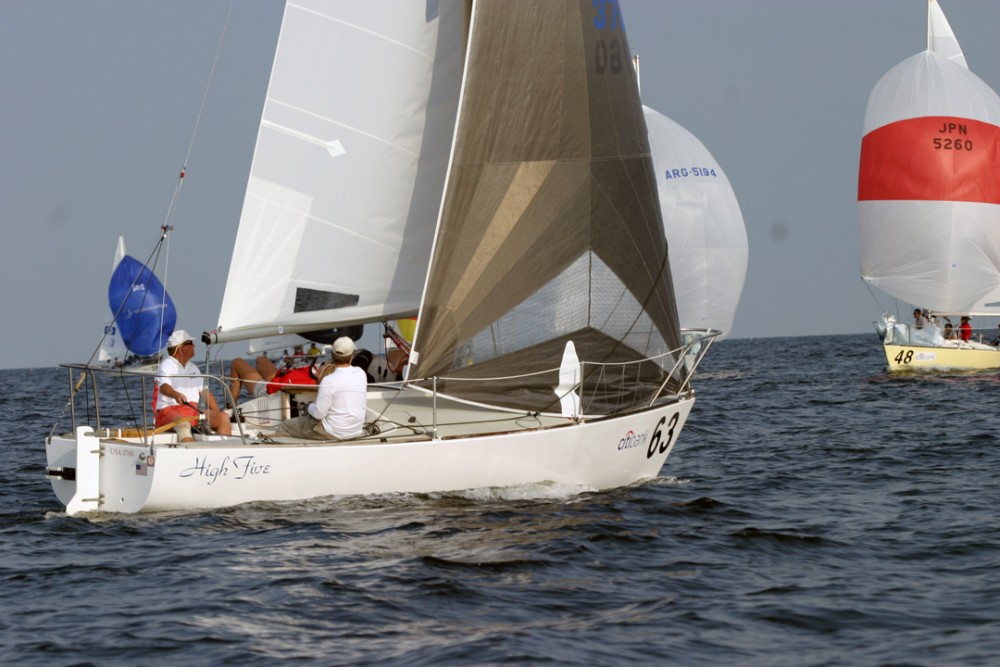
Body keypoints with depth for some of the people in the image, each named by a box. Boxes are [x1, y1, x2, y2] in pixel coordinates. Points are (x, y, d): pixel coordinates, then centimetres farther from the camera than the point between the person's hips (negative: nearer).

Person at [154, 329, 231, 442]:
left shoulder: (193, 368, 25)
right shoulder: (166, 365, -1)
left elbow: (205, 392, 22)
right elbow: (164, 387, -21)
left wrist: (218, 415, 9)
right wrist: (176, 395, -44)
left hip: (193, 411, 7)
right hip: (170, 410, -7)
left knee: (224, 417, -15)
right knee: (183, 424, -40)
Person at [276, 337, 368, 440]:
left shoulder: (329, 381, -23)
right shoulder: (361, 374, -6)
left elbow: (318, 414, -20)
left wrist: (309, 407, 3)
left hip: (334, 433, -7)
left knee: (284, 427, 8)